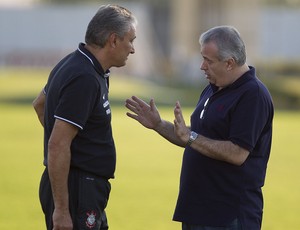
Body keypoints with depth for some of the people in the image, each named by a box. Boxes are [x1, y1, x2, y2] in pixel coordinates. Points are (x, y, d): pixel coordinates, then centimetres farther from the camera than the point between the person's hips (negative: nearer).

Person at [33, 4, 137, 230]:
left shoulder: (73, 64, 11)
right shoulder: (84, 79, -20)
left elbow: (40, 103, 28)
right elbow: (57, 146, -24)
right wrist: (61, 209, -24)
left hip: (87, 190, 10)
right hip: (77, 191, -10)